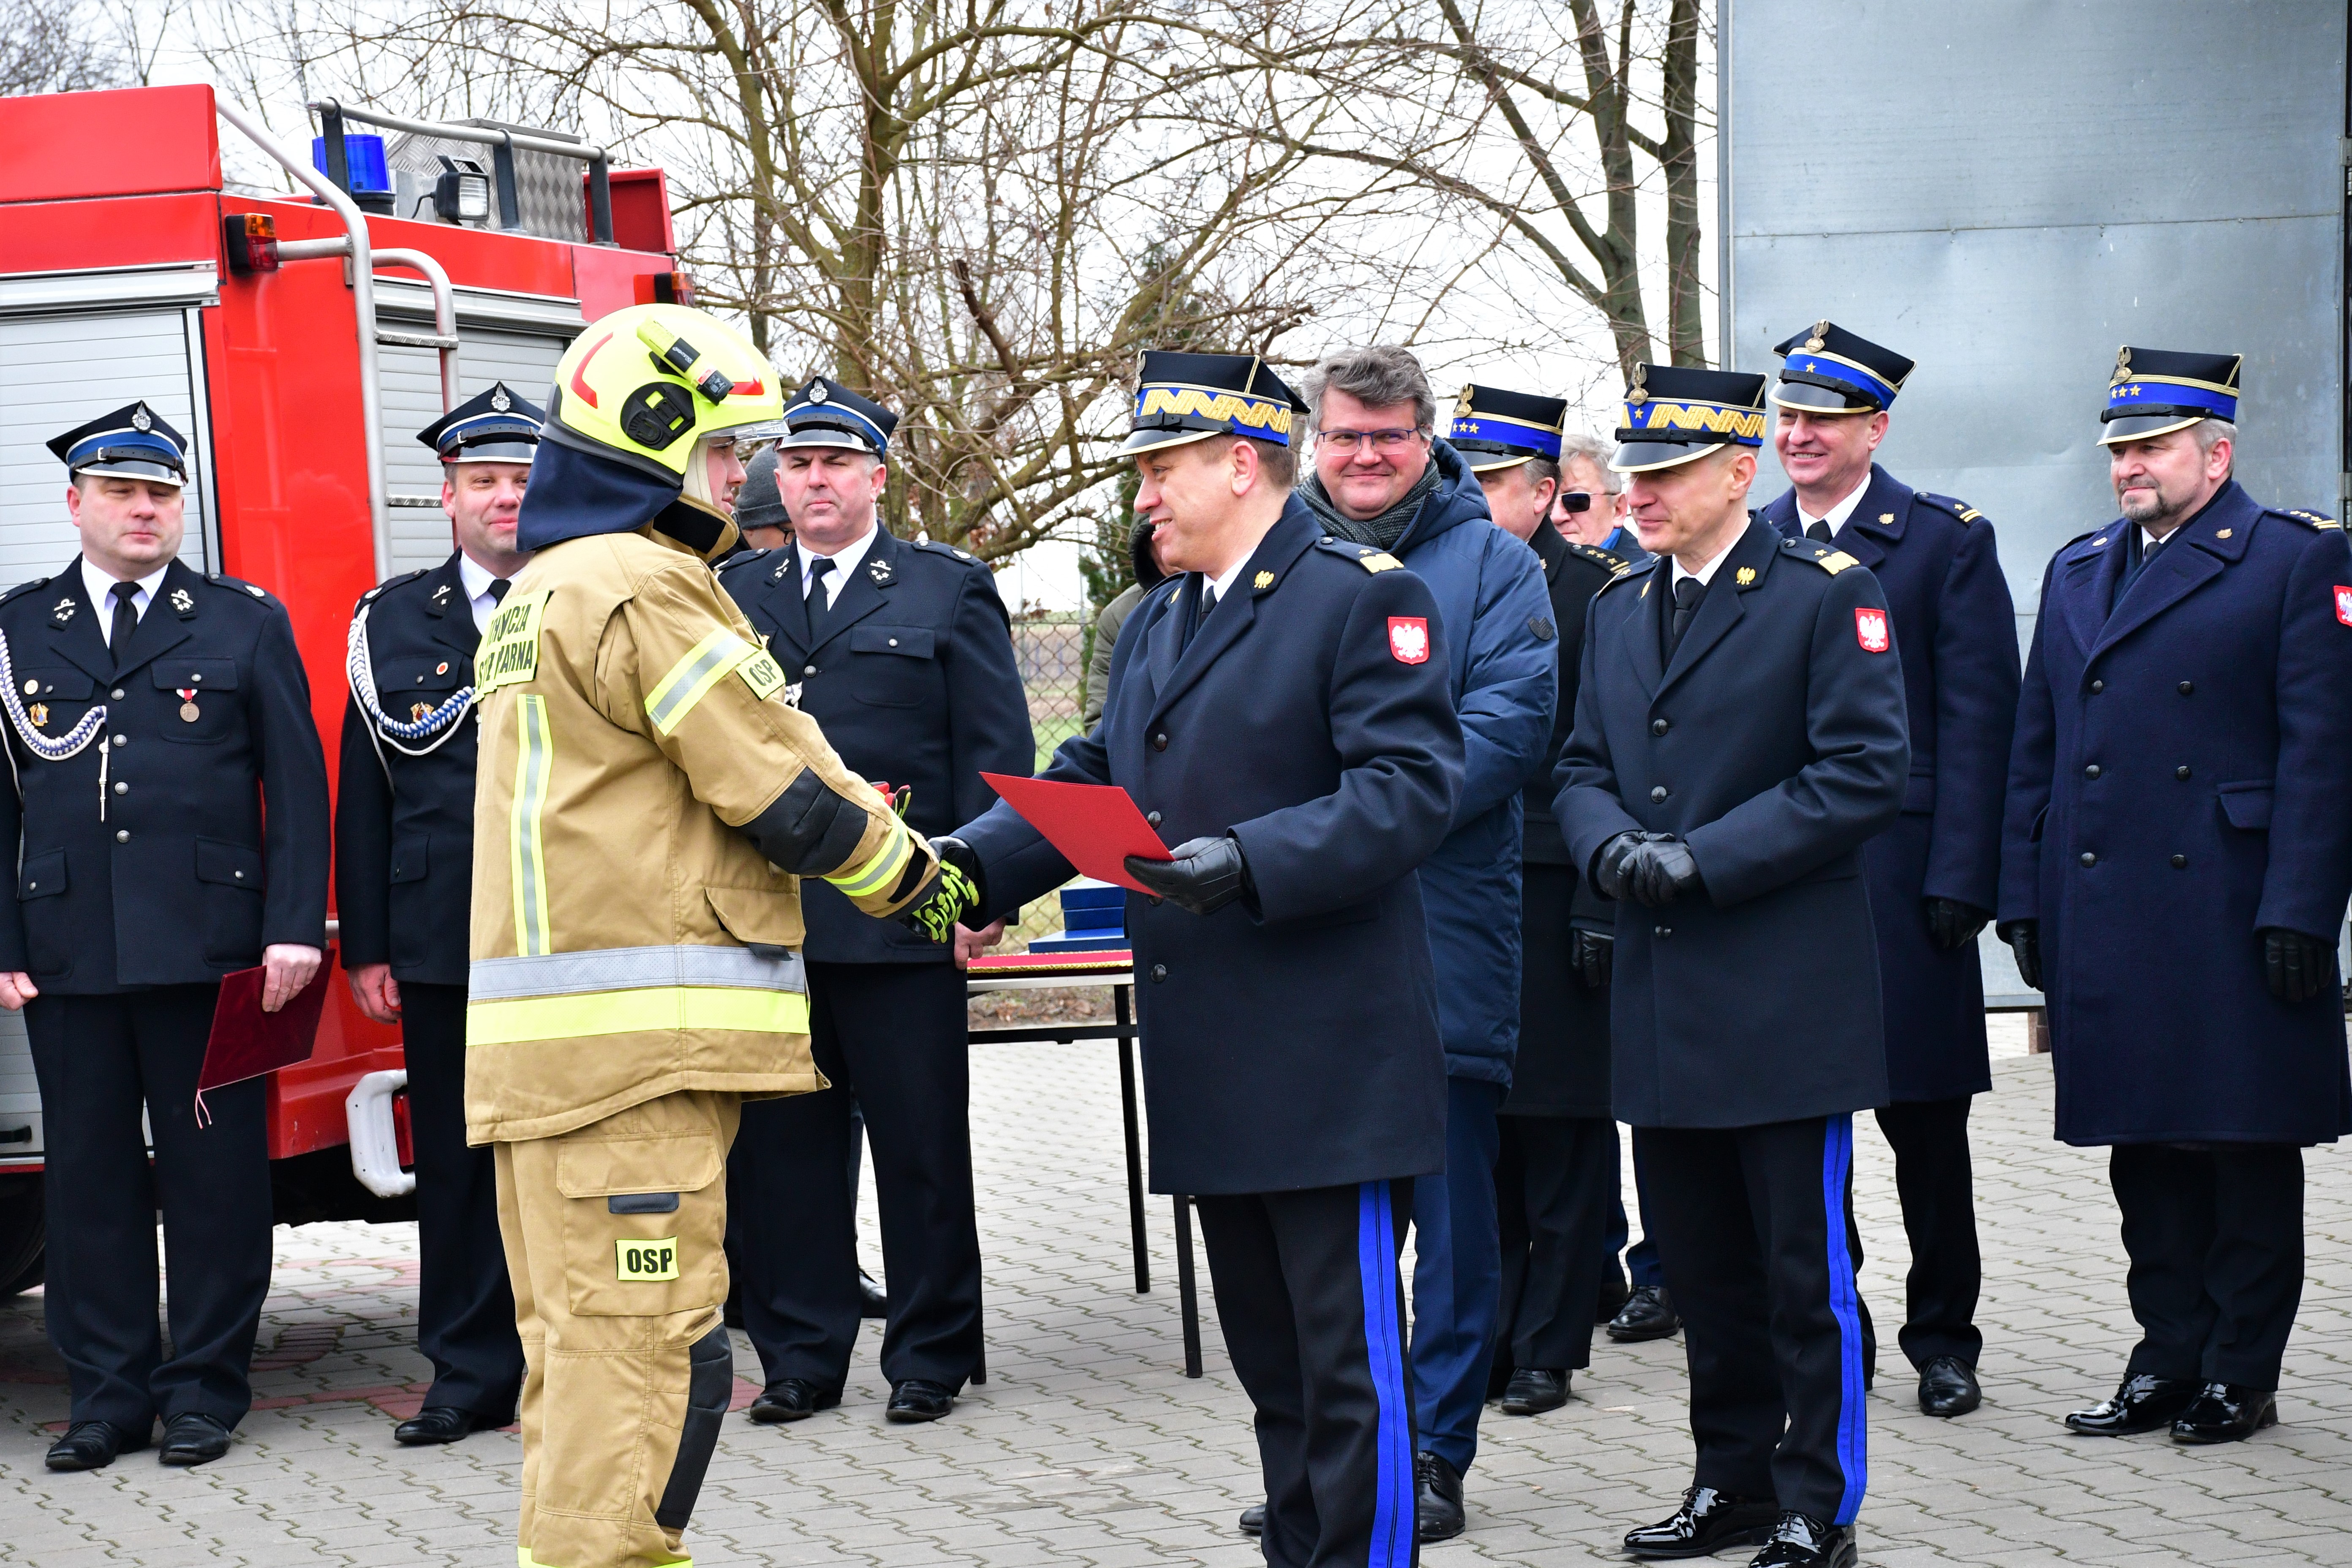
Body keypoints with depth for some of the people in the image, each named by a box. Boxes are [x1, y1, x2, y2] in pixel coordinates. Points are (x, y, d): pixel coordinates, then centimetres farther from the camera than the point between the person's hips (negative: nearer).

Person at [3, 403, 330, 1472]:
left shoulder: (248, 624, 7)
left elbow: (297, 786, 3)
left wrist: (295, 928, -6)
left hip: (210, 948, -1)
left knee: (215, 1171, 2)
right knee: (89, 1175, 5)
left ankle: (205, 1388, 12)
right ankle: (108, 1394, 15)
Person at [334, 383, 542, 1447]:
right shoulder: (393, 621, 10)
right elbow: (364, 793, 9)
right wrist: (365, 947, 5)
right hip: (442, 947, 2)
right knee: (456, 1161, 6)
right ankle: (473, 1373, 16)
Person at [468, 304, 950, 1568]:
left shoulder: (545, 589, 21)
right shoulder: (642, 585, -11)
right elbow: (773, 779, -11)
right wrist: (905, 869, 5)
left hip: (552, 1033, 11)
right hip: (632, 1033, -11)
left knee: (584, 1345, 16)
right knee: (640, 1344, -9)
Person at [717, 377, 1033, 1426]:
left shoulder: (949, 589, 6)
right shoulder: (734, 596, 14)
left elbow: (996, 750, 2)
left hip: (901, 919, -3)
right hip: (763, 921, 3)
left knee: (922, 1147, 4)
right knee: (777, 1147, 7)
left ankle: (931, 1358, 15)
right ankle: (800, 1358, 18)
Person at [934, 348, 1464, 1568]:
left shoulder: (1365, 597, -8)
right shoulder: (1154, 623, 18)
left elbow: (1410, 786, -17)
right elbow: (1090, 778, 17)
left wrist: (1250, 863, -28)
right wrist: (974, 860, 1)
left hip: (1330, 1063, -8)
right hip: (1213, 1067, 8)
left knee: (1351, 1364, -3)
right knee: (1268, 1362, 16)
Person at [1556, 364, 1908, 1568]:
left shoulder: (1827, 595, -6)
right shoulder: (1617, 610, 14)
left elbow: (1864, 773, -13)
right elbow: (1585, 768, 16)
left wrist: (1703, 859, -17)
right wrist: (1609, 843, -7)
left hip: (1786, 992, -6)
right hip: (1663, 994, 6)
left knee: (1805, 1265, 1)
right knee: (1700, 1264, 13)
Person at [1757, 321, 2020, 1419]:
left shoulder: (1948, 541, 1)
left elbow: (1976, 718, -4)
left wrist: (1959, 878, -11)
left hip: (1900, 873, -3)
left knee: (1925, 1115, 4)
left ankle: (1943, 1338, 17)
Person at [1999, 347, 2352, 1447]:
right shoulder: (2078, 572, 16)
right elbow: (2034, 748, 17)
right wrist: (2024, 898, 10)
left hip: (2233, 915, -5)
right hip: (2107, 921, 5)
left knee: (2248, 1145, 3)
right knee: (2145, 1151, 10)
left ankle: (2242, 1371, 12)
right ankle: (2168, 1358, 19)